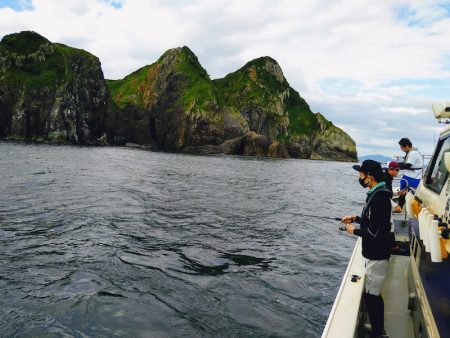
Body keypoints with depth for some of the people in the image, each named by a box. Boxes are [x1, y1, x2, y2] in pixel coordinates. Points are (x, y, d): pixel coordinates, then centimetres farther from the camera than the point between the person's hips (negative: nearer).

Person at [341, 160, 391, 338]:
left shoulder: (378, 198, -25)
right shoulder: (379, 193, 7)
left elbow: (374, 232, -27)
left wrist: (354, 230, -12)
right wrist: (356, 218, 11)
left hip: (377, 256, -10)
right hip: (376, 253, 10)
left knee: (370, 295, 2)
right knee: (374, 294, 20)